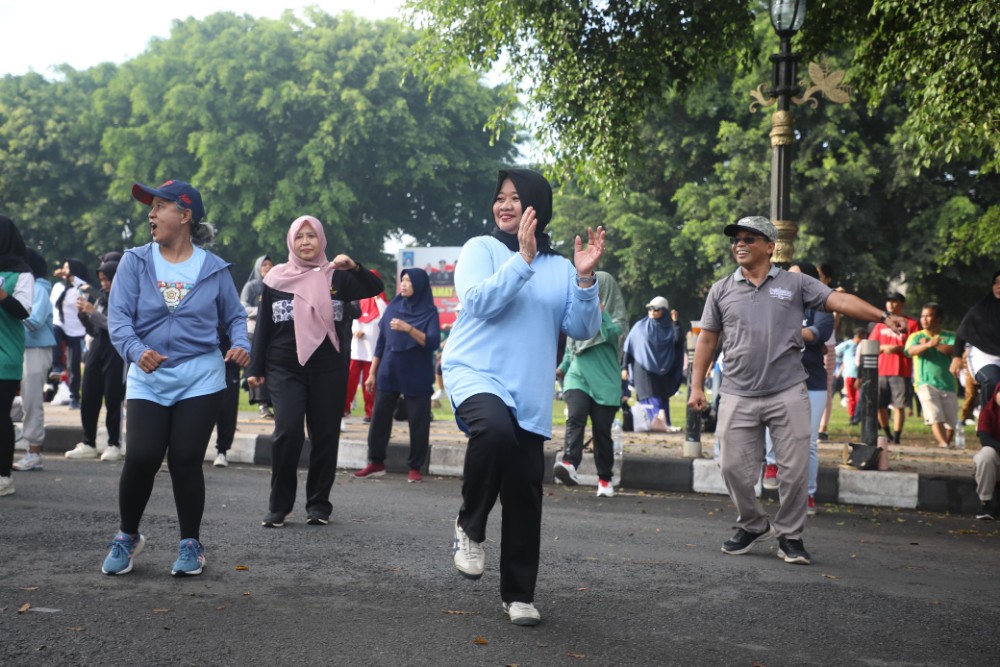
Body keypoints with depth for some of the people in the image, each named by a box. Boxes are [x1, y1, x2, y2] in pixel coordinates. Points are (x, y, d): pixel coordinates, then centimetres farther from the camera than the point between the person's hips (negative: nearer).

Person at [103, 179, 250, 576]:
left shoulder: (213, 269, 3)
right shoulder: (135, 262, 1)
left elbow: (235, 316, 10)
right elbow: (118, 316, -6)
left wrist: (241, 345, -11)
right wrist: (136, 351, -25)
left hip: (200, 380, 0)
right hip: (148, 381, 1)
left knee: (186, 462, 0)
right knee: (141, 458, -9)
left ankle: (191, 544, 17)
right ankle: (127, 537, 17)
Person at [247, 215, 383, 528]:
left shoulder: (335, 276, 6)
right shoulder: (277, 277, 7)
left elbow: (375, 288, -4)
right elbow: (263, 325, 9)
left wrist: (355, 267, -22)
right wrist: (255, 368, 6)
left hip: (328, 370, 1)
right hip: (285, 369, -1)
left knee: (325, 436, 3)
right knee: (288, 431, -15)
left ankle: (318, 504, 16)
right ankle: (279, 505, -1)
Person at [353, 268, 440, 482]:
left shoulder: (429, 312, -3)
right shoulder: (393, 307, 8)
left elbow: (432, 343, -15)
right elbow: (381, 342, 10)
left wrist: (408, 328, -27)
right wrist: (372, 373, 8)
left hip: (417, 376, -4)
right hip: (388, 373, 4)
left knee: (418, 422, -2)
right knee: (379, 418, 3)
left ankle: (415, 468, 7)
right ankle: (376, 463, 14)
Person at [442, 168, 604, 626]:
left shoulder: (559, 268, 11)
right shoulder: (481, 248, 3)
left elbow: (582, 330, 4)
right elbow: (480, 301, -14)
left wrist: (585, 280, -10)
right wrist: (523, 258, -19)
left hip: (531, 395, 4)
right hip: (475, 374, -4)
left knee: (525, 495, 3)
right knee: (494, 429, -37)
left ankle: (518, 594, 20)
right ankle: (470, 527, -12)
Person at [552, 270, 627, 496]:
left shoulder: (617, 314, 5)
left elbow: (613, 334, -16)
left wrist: (600, 309, -16)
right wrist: (563, 367, 19)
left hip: (604, 380, -2)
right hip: (578, 375, 2)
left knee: (602, 429, -1)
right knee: (575, 418, -21)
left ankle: (605, 478, 14)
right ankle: (569, 464, -40)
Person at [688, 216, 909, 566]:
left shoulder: (795, 283, 6)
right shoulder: (721, 290, 11)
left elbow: (839, 301, -4)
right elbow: (707, 340, 12)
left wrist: (882, 316, -17)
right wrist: (697, 386, 7)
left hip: (787, 393, -2)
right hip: (738, 396, 2)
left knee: (794, 469, -2)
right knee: (733, 467, 1)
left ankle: (790, 535, 14)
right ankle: (754, 525, 24)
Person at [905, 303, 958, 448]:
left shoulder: (950, 337, 11)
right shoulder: (916, 336, 8)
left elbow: (954, 350, -10)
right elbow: (911, 351, -14)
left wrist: (936, 344, -15)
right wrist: (928, 345, -32)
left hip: (948, 384, 2)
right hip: (926, 383, -2)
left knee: (950, 422, 4)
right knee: (935, 418, -19)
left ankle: (946, 445, 21)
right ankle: (944, 445, -26)